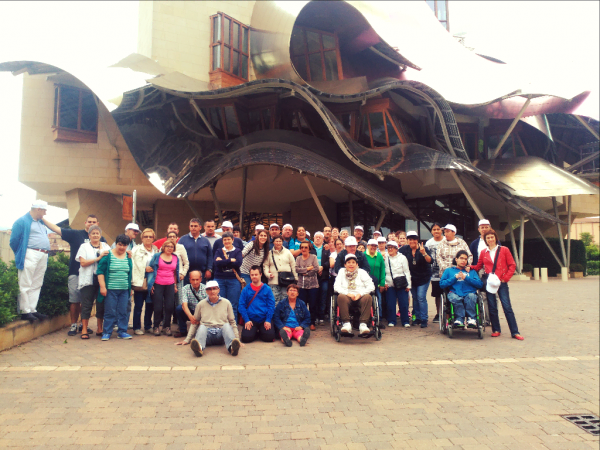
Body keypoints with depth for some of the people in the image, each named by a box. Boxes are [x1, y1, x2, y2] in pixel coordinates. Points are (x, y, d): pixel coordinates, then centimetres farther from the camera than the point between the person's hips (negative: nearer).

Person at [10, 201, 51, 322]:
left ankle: (33, 310, 13)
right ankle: (25, 311, 0)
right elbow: (14, 240, -6)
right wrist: (20, 255, 0)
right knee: (26, 285, -4)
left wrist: (46, 254, 14)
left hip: (43, 257, 8)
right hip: (30, 256, -8)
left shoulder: (41, 222, 22)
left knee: (37, 285, 9)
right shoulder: (22, 221, -3)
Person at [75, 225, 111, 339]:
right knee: (87, 305, -1)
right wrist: (98, 258, -13)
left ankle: (100, 329, 16)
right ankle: (84, 330, 8)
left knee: (101, 305, 5)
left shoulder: (106, 246, 14)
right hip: (88, 280, -2)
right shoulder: (84, 246, 6)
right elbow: (83, 263, -7)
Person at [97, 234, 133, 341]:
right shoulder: (108, 255, -1)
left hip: (124, 290, 4)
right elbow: (100, 272, -4)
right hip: (110, 289, -4)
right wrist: (102, 286, -10)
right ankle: (106, 332, 11)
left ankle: (122, 331, 16)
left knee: (123, 312, 6)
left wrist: (130, 288, 16)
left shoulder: (128, 257, 12)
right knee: (110, 312, 0)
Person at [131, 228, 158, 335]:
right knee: (138, 306, 2)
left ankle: (148, 326, 24)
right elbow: (133, 265, -8)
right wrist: (145, 269, -13)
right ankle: (136, 327, 13)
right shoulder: (136, 250, 1)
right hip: (140, 282, -3)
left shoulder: (156, 250, 12)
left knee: (150, 305, 9)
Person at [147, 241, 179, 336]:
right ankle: (156, 326, 14)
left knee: (169, 306, -2)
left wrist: (175, 285, 12)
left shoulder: (176, 258, 11)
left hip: (170, 285, 2)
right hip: (158, 285, -2)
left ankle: (167, 326, 12)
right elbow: (151, 269, 4)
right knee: (158, 307, -1)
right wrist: (151, 284, -1)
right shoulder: (157, 256, 4)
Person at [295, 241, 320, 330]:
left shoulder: (313, 257, 3)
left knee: (313, 305, 3)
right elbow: (297, 269, -6)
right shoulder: (298, 258, 9)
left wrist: (305, 272, -9)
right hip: (301, 285, 2)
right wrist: (308, 268, -12)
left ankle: (312, 323, 13)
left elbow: (316, 269, -9)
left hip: (313, 285, -1)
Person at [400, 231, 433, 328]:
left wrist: (424, 253, -39)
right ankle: (418, 318, 23)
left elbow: (430, 261, -22)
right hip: (412, 277, 4)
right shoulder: (404, 249, -3)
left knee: (421, 297, -11)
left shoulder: (424, 248, -12)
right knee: (415, 298, 11)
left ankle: (424, 319, -4)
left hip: (424, 277, -4)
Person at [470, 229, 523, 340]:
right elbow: (478, 267, 13)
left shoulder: (504, 250, 3)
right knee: (492, 307, 5)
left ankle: (515, 332, 2)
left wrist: (506, 278, -6)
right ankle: (496, 330, 17)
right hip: (489, 282, 2)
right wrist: (469, 267, -5)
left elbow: (512, 265, 2)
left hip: (501, 283, -2)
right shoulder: (483, 252, 9)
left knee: (507, 307, -4)